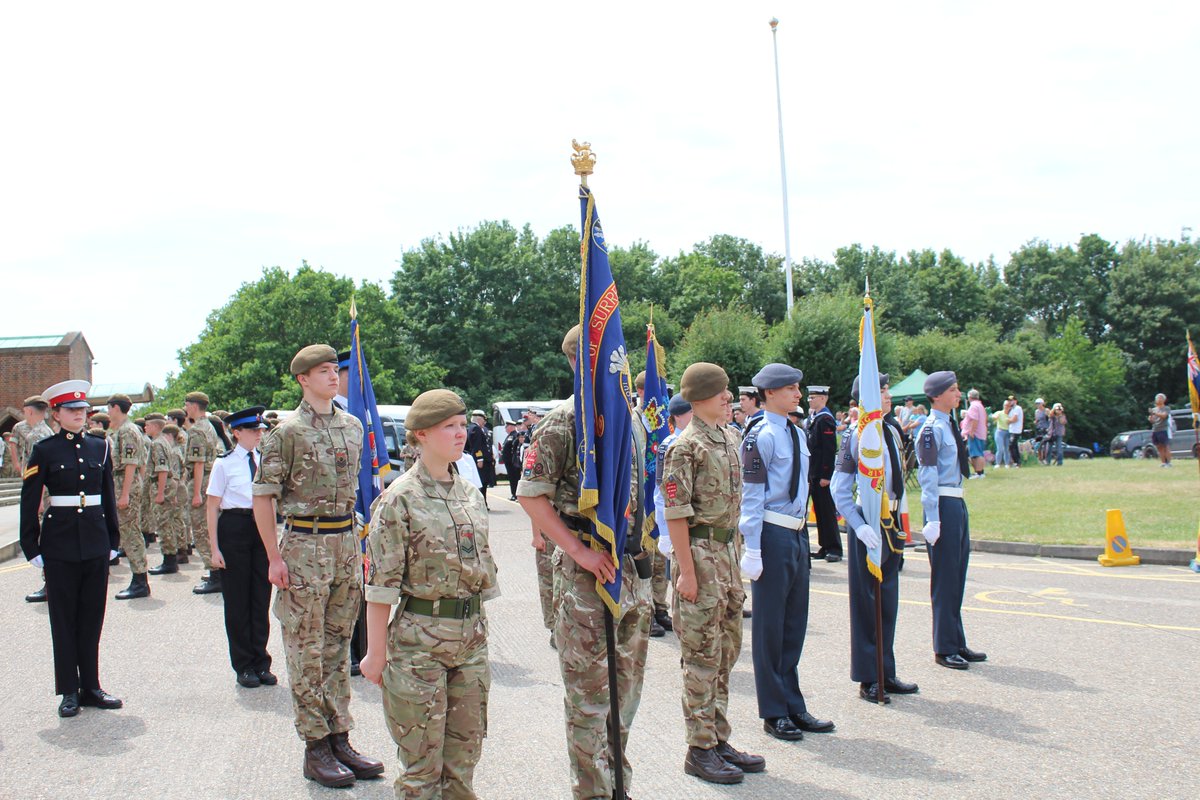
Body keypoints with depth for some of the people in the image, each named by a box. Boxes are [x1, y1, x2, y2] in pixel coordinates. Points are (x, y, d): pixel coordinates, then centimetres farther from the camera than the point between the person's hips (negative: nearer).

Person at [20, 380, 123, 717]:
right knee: (64, 619, 4)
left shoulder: (100, 447, 9)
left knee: (92, 617, 9)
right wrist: (31, 548, -5)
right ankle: (69, 691, 12)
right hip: (60, 546, -3)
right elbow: (29, 504, -2)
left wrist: (113, 540, 11)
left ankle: (91, 686, 17)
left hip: (96, 544, 3)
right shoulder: (44, 450, -2)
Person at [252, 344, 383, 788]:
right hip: (305, 543, -6)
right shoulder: (288, 431, -8)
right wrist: (274, 557, -11)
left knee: (338, 644, 12)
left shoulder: (352, 426, 10)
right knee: (307, 649, 2)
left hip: (345, 542, 6)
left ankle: (340, 739, 21)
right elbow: (263, 496, -8)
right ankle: (315, 748, 10)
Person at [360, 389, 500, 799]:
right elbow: (382, 583, -10)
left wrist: (479, 627, 15)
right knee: (423, 759, 4)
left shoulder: (471, 494, 8)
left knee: (465, 751, 12)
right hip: (420, 638, -6)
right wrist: (376, 653, -9)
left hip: (472, 637, 6)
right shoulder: (400, 498, -10)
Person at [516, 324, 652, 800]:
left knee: (627, 683, 16)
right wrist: (578, 550, -17)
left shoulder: (631, 418, 11)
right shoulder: (563, 423, -10)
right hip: (587, 567, -7)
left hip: (633, 565, 7)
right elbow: (530, 494, -14)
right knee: (589, 689, 1)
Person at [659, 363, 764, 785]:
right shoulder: (686, 447, -14)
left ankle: (719, 738, 25)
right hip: (700, 553, -8)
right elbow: (676, 514, -16)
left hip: (727, 552, 8)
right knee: (702, 655, -1)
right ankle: (700, 750, 9)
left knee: (726, 650, 14)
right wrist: (686, 571, -19)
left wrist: (734, 554, 16)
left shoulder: (730, 438, 11)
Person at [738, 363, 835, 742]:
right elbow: (751, 497, -15)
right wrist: (752, 550, -18)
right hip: (773, 536, -8)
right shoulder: (760, 438, -13)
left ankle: (793, 706, 27)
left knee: (795, 624, 15)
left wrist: (802, 533, 18)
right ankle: (774, 712, 14)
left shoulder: (797, 435, 13)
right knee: (770, 625, 3)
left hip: (798, 533, 8)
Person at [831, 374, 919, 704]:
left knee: (889, 599, 15)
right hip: (870, 525, -7)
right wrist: (861, 527, -23)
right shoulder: (858, 436, -15)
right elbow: (840, 491, -15)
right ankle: (868, 679, 15)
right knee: (867, 602, 4)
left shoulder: (892, 431, 7)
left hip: (893, 522, 7)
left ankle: (886, 673, 27)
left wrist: (901, 523, 14)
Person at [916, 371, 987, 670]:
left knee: (957, 577, 15)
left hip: (958, 504, 9)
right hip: (943, 505, -9)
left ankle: (958, 643, 26)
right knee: (944, 578, -1)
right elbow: (928, 477, -18)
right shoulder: (932, 430, -14)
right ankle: (944, 649, 8)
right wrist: (933, 521, -21)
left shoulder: (950, 426, 14)